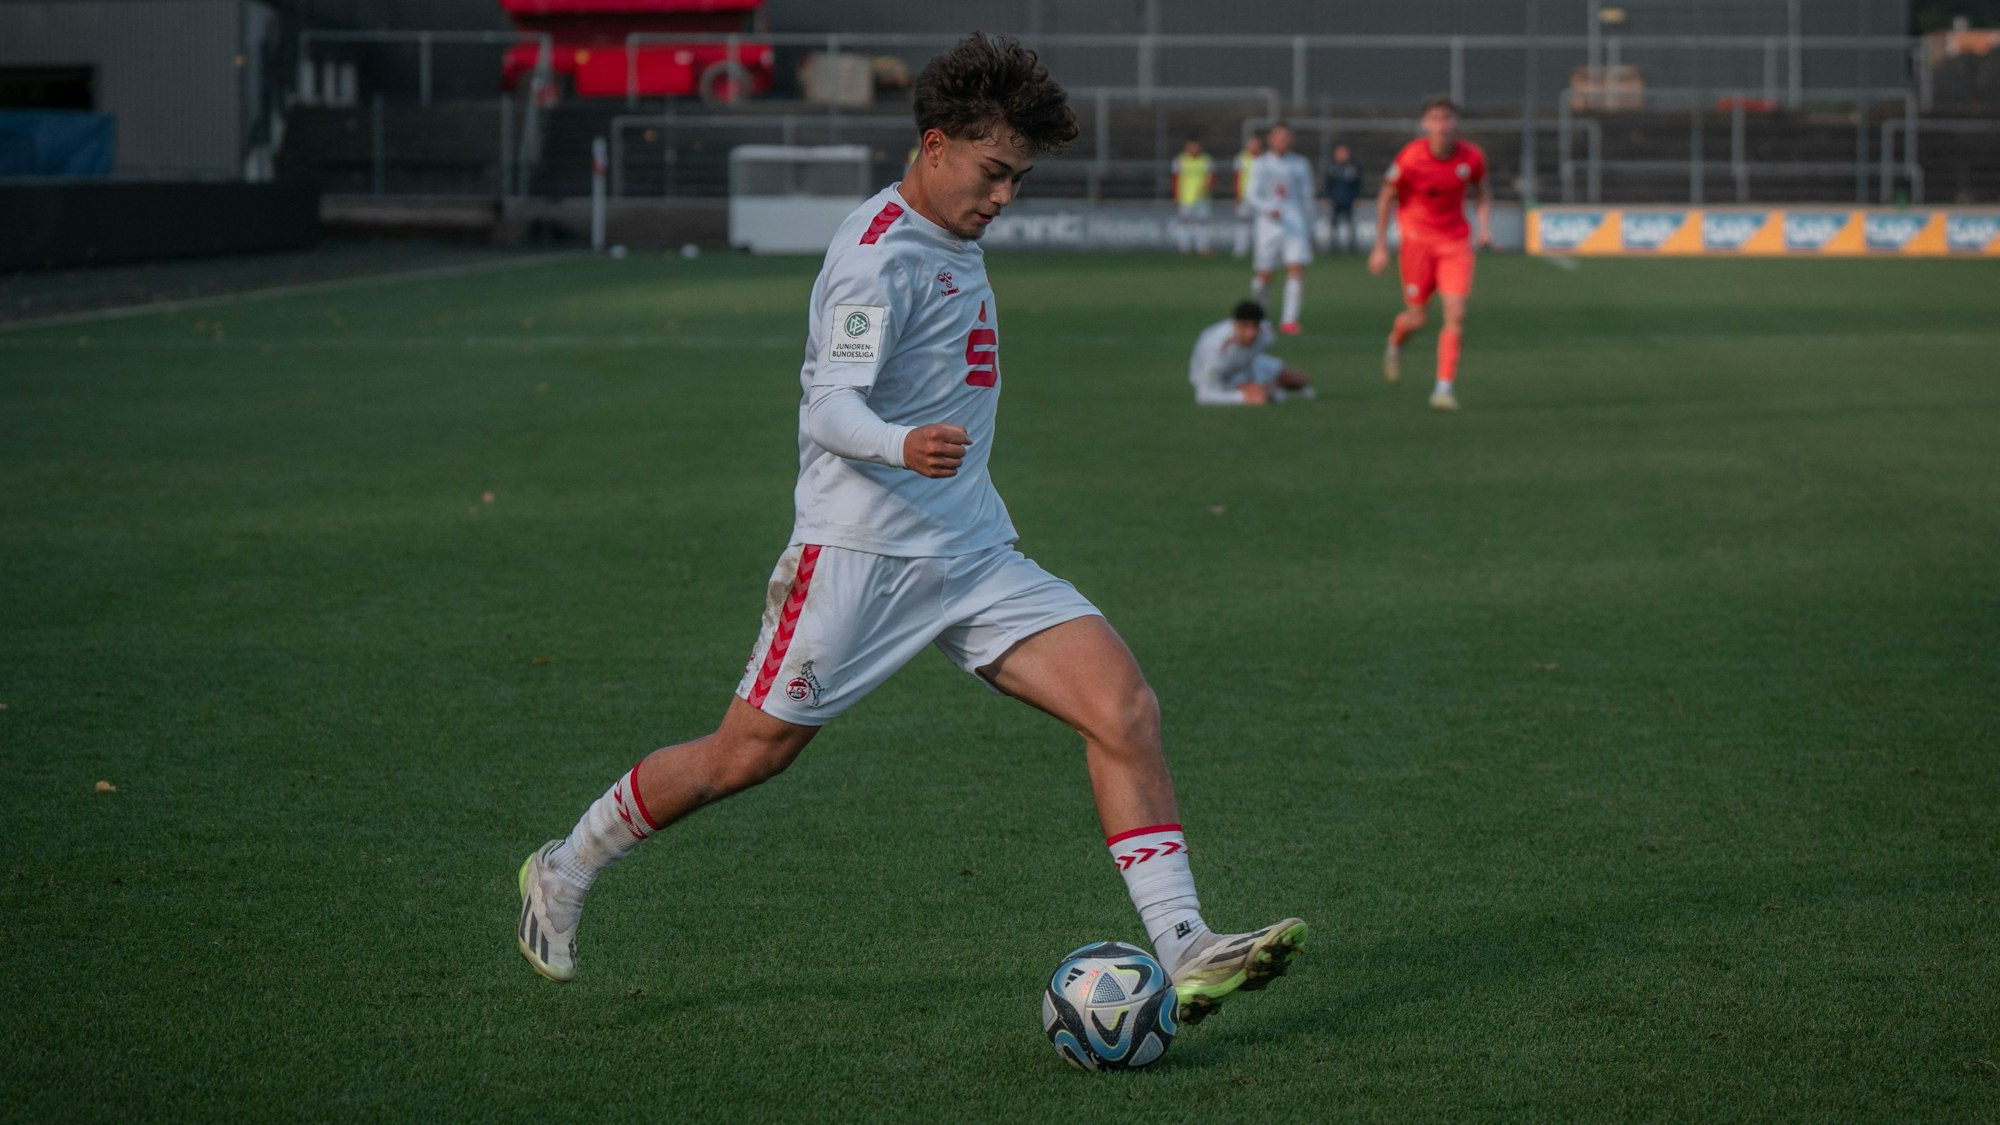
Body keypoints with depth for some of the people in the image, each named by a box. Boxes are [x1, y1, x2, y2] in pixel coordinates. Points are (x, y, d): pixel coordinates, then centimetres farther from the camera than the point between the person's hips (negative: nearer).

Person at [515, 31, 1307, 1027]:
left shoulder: (950, 244, 15)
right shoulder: (880, 252, -13)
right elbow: (827, 409, -23)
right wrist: (902, 446, -41)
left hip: (972, 554, 8)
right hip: (861, 552, -8)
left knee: (1124, 709, -10)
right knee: (746, 756, 2)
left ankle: (1182, 952, -14)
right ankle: (565, 871, 26)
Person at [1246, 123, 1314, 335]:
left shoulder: (1300, 165, 11)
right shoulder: (1260, 165, 4)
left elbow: (1307, 197, 17)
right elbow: (1253, 196, -3)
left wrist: (1309, 229, 16)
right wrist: (1269, 209, -23)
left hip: (1295, 223, 1)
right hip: (1268, 223, -1)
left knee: (1297, 270, -15)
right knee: (1264, 275, 1)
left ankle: (1289, 319, -13)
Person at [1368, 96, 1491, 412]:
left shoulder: (1472, 157, -7)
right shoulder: (1410, 158, -15)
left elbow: (1482, 190, 13)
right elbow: (1386, 199, -2)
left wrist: (1485, 226, -2)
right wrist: (1380, 247, -3)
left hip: (1455, 241, 2)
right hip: (1417, 240, -2)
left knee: (1456, 315, -12)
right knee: (1416, 319, 1)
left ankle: (1445, 386, -5)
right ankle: (1395, 344, 39)